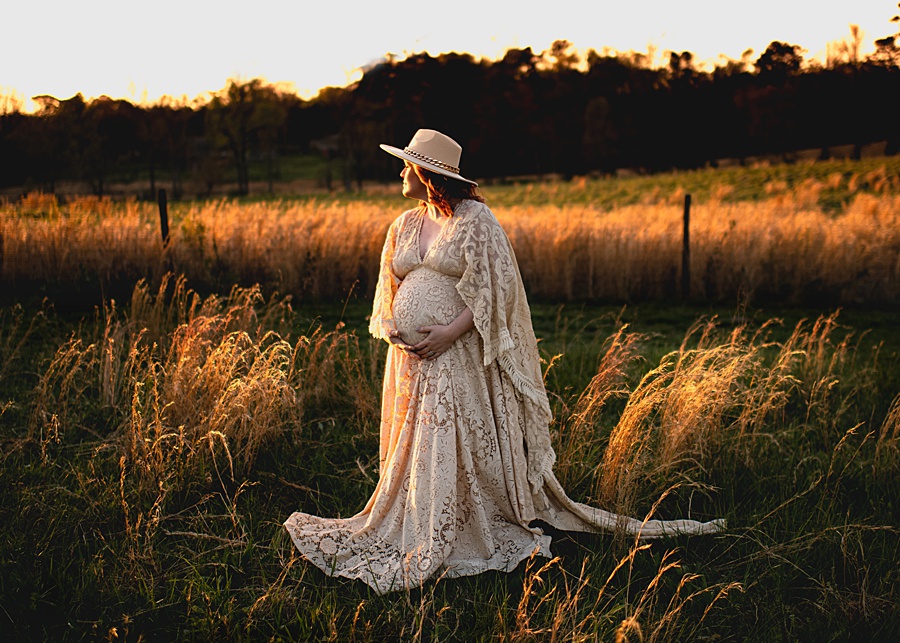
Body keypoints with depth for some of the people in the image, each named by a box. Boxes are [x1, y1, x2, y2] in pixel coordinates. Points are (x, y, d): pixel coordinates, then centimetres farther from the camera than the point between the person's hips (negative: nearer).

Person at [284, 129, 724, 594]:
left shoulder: (476, 219, -6)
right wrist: (391, 325, 0)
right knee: (410, 446, 9)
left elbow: (494, 287, -11)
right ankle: (412, 535, 21)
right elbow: (389, 286, 20)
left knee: (462, 446, -7)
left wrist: (450, 331, -19)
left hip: (460, 355, -7)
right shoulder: (405, 225, 14)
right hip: (410, 357, 7)